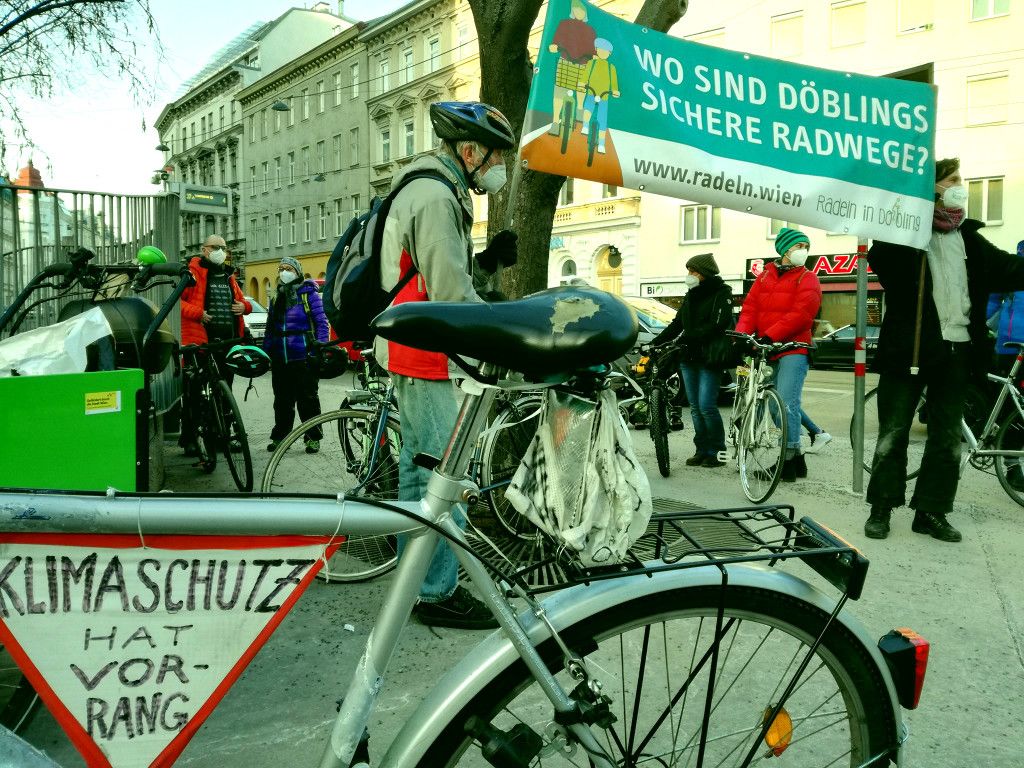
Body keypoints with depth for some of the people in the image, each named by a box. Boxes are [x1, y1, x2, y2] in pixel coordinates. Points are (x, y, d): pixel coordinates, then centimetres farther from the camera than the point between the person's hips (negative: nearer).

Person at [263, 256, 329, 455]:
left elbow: (322, 324, -6)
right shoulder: (275, 299, 16)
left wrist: (320, 350, -14)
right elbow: (270, 329, 19)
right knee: (282, 401, 12)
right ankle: (280, 436, 22)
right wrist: (265, 353, 12)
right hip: (280, 360, 5)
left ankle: (313, 437, 10)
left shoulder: (308, 294, -1)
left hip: (303, 358, -5)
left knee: (308, 399, 1)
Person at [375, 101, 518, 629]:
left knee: (420, 463, 17)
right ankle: (438, 593, 4)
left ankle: (418, 576, 30)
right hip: (422, 353, -11)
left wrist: (488, 258, 4)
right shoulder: (437, 197, -17)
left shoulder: (423, 189, 18)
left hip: (409, 349, 11)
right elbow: (451, 294, -23)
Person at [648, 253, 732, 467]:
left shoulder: (721, 294, -4)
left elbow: (718, 325, -17)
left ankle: (717, 452, 2)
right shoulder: (691, 296, 19)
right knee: (695, 407, 6)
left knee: (706, 406, -11)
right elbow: (677, 324, 19)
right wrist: (655, 343, 8)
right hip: (688, 357, 7)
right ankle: (702, 450, 13)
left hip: (709, 359, -7)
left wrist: (688, 336, -23)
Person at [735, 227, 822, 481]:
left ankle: (790, 456, -8)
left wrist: (769, 335, -20)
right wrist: (741, 333, -9)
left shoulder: (807, 279, 4)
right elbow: (750, 307, 9)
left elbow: (800, 314, -11)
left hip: (792, 350, -5)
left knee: (787, 403, -15)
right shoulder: (765, 276, 18)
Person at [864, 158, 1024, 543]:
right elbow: (880, 261, -20)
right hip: (910, 347, -6)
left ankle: (931, 511, 20)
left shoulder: (968, 236, 13)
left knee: (947, 437, 10)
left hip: (957, 349, 6)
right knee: (893, 434, 2)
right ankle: (881, 509, 13)